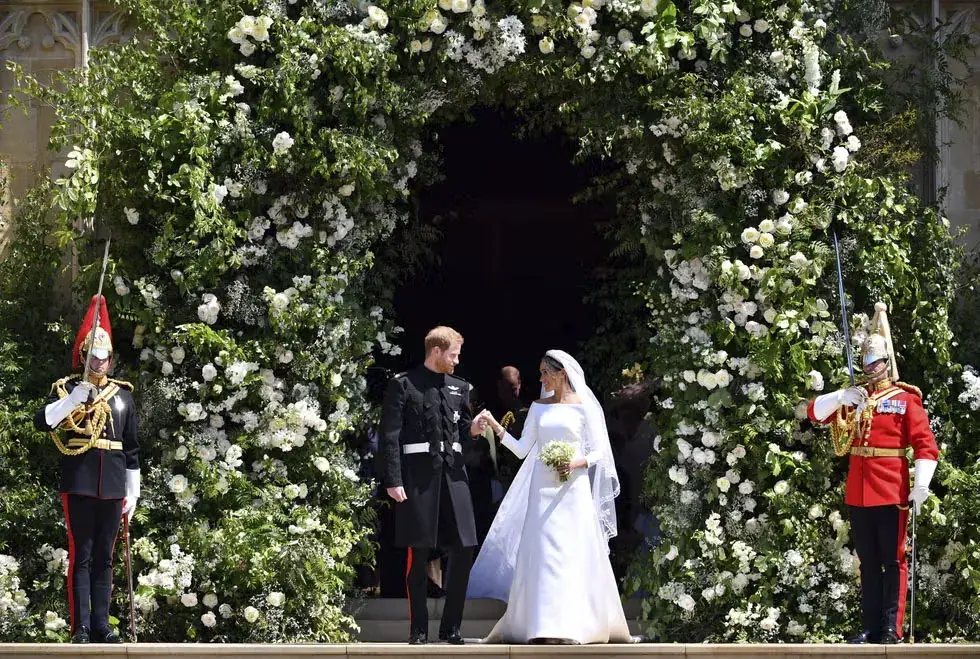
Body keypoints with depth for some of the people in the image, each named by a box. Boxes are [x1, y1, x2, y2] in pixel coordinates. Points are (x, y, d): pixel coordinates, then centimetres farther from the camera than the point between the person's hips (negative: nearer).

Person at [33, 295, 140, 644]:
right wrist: (75, 398, -24)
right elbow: (42, 421, -13)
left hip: (112, 486, 3)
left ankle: (102, 625, 11)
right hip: (79, 484, -3)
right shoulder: (67, 388, 3)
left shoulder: (123, 394, 12)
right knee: (81, 556, -3)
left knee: (104, 558, 7)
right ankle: (81, 628, -2)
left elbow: (132, 449, 14)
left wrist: (132, 493, 11)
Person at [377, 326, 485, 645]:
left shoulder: (459, 387, 16)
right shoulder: (403, 384, 0)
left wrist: (473, 428, 1)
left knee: (464, 550, 0)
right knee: (418, 553, 0)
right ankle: (418, 628, 8)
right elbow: (389, 436, -5)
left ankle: (451, 627, 10)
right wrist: (392, 480, -12)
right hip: (418, 475, -5)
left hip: (453, 473, 5)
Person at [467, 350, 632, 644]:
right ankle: (543, 624, -2)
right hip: (542, 488, 4)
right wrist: (496, 427, -1)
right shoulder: (539, 407, 12)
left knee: (573, 552, -7)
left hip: (573, 488, -4)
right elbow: (522, 449, 9)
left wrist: (577, 463, -16)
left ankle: (573, 624, -6)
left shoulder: (583, 406, 1)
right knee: (542, 552, -3)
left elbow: (598, 451, 1)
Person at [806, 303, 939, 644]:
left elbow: (926, 445, -8)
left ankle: (892, 629, -2)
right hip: (858, 493, 5)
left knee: (893, 561, -2)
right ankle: (871, 627, 15)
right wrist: (841, 397, -10)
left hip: (891, 492, -5)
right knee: (868, 562, 10)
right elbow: (814, 412, 9)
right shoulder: (855, 397, 14)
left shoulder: (905, 398, -2)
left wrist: (922, 485, -20)